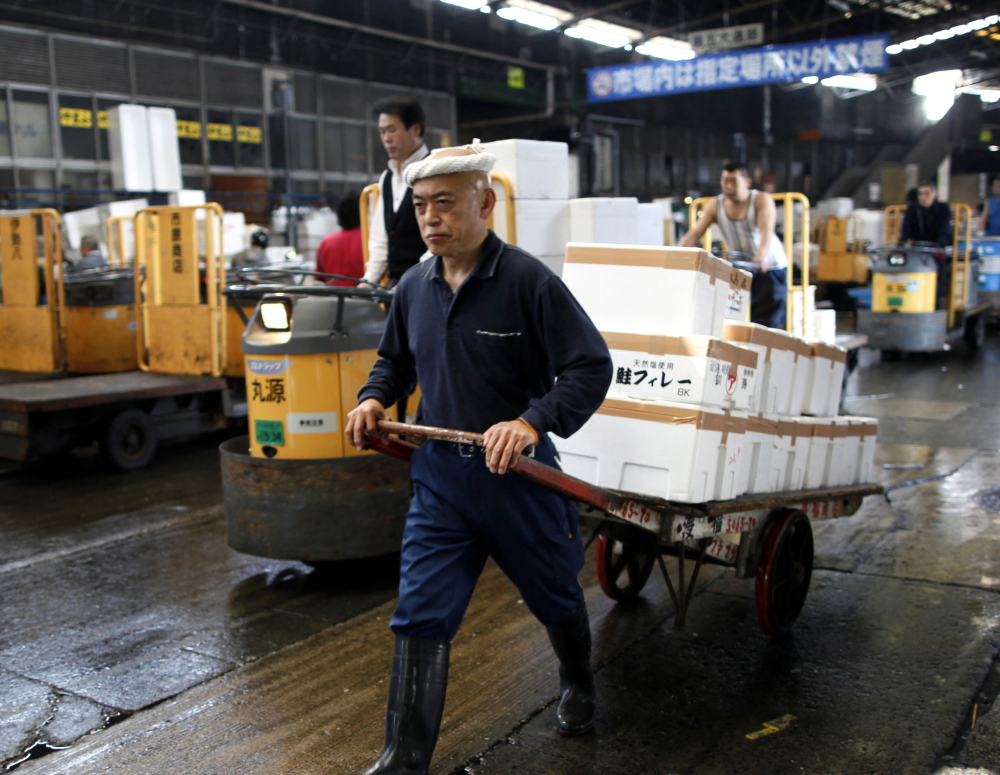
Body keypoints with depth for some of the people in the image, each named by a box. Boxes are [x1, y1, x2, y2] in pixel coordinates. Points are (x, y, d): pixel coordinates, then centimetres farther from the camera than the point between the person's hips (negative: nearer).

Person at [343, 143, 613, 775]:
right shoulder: (414, 288, 3)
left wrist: (534, 421, -33)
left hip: (518, 472, -3)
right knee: (421, 616, 0)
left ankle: (578, 684, 50)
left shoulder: (528, 280, -15)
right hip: (440, 474, 4)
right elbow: (396, 360, 21)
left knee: (555, 596, 20)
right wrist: (375, 398, 0)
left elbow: (592, 367, -18)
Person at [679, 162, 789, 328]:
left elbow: (767, 231, -30)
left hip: (770, 266, -3)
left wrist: (761, 257, -50)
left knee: (768, 321, -10)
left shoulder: (762, 200, -14)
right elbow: (695, 234, -14)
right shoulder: (715, 205, -6)